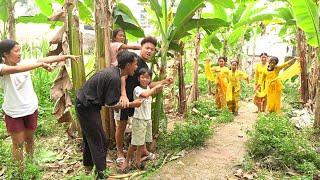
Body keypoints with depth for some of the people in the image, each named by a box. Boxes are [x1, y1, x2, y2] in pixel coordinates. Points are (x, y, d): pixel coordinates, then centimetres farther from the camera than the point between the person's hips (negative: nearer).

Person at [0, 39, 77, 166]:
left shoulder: (24, 63, -3)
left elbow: (45, 59, -8)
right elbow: (16, 69, -37)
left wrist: (66, 56, -13)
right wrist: (40, 64, -41)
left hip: (31, 108, 4)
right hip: (13, 112, -4)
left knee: (29, 138, 20)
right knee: (18, 143, 7)